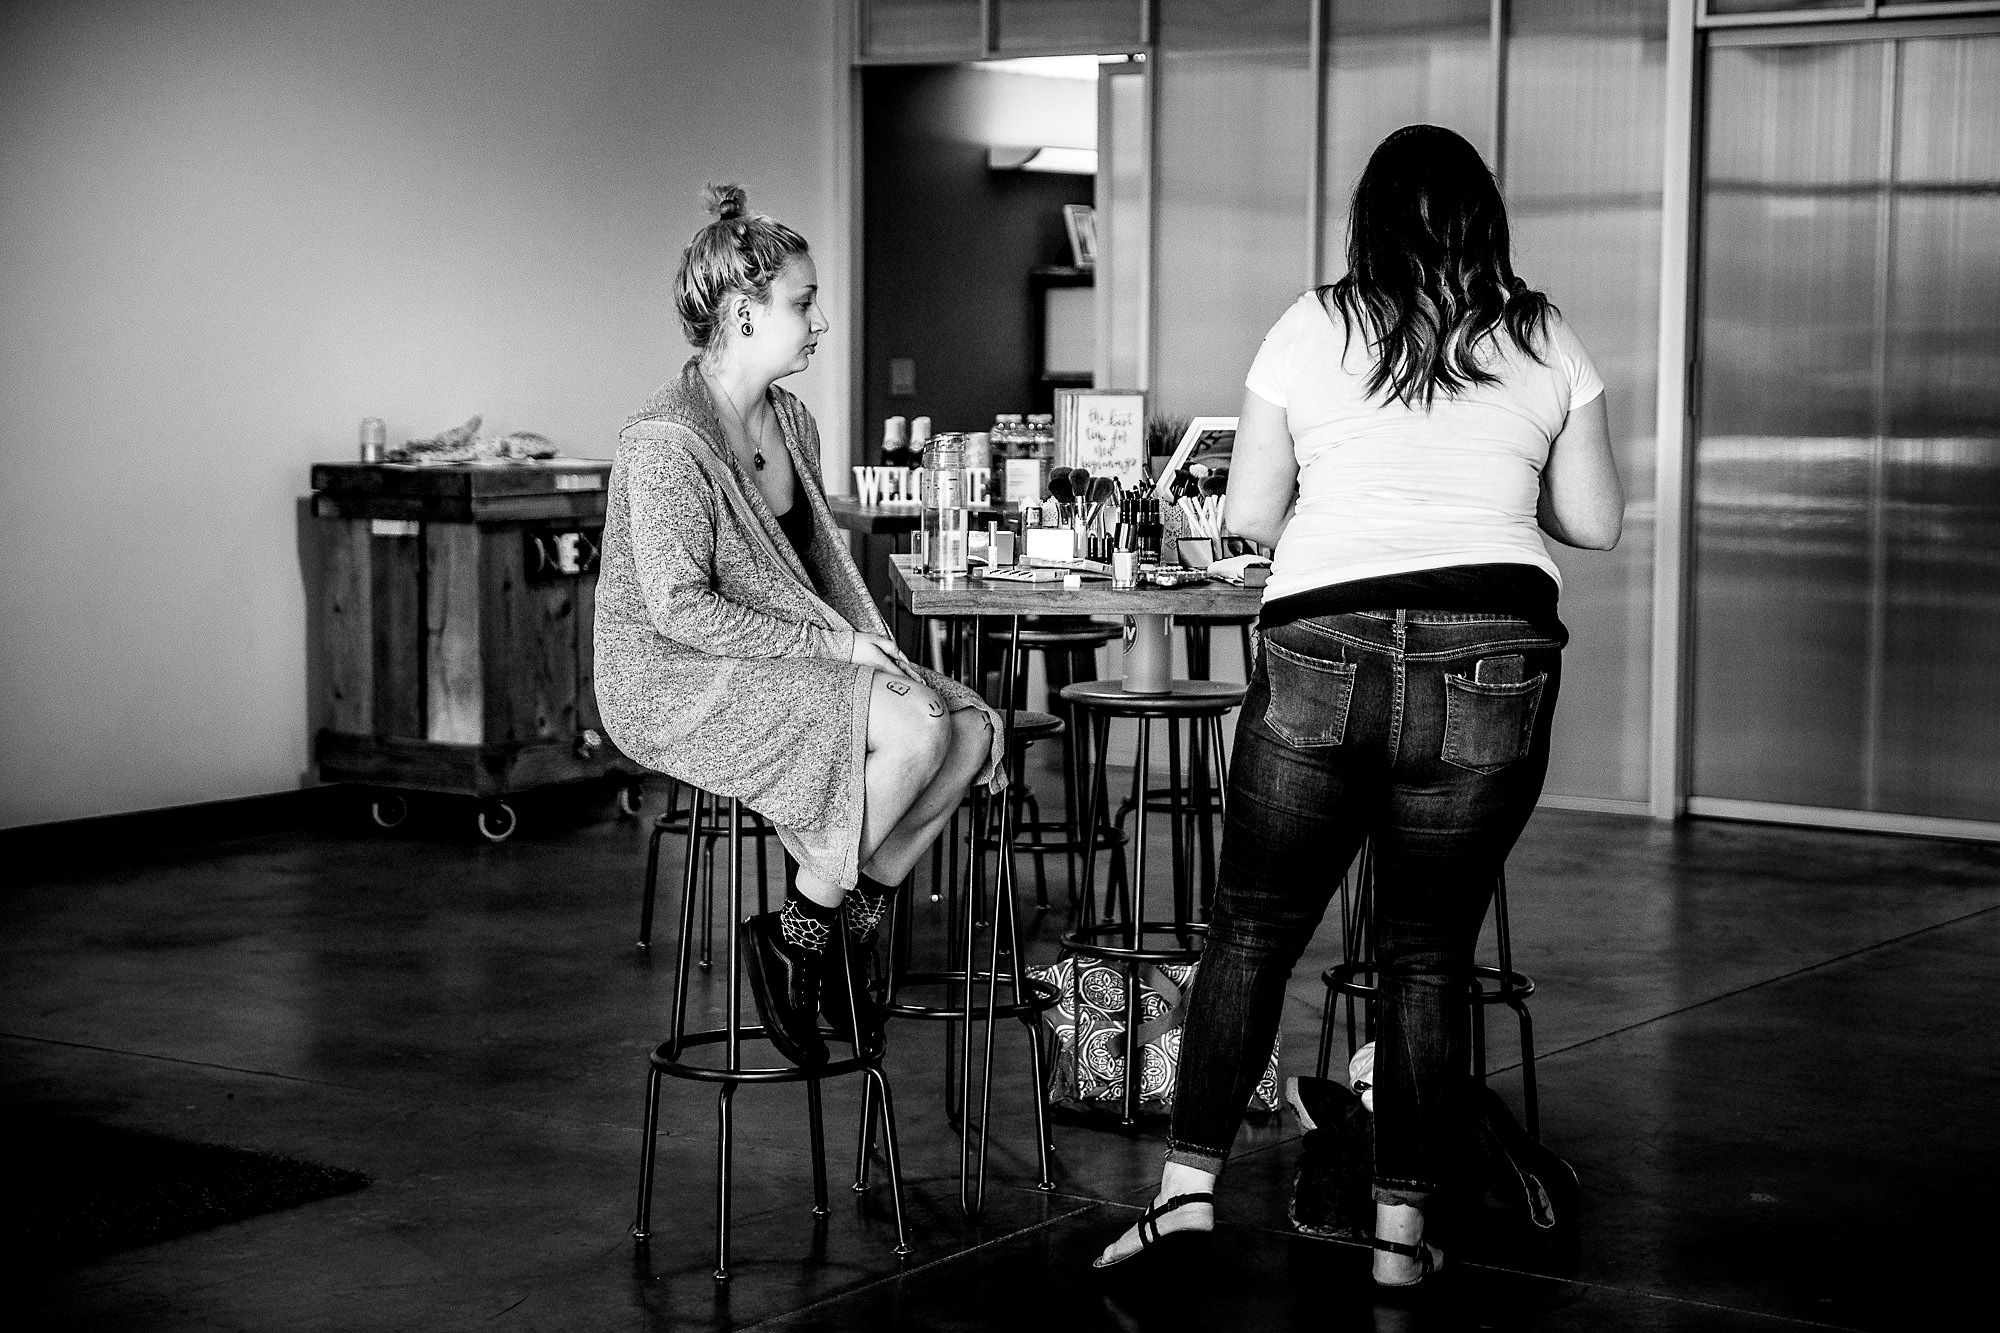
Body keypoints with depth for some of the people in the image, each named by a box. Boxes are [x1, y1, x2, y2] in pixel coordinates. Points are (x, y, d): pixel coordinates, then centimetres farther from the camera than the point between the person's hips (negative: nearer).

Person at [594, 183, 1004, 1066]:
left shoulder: (790, 423, 12)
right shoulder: (666, 440, -17)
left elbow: (818, 564, 20)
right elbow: (681, 610, -22)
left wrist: (868, 646, 2)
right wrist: (833, 642, -20)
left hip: (782, 662, 9)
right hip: (678, 686, -9)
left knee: (974, 727, -9)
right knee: (915, 728, -27)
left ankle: (846, 934, 2)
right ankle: (794, 935, -11)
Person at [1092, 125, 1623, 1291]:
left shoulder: (1312, 329, 7)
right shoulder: (1545, 341, 10)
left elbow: (1248, 514, 8)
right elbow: (1597, 521, 12)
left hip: (1323, 647, -1)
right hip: (1495, 658, 1)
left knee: (1255, 928, 10)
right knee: (1430, 952, 9)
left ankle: (1189, 1186, 6)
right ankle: (1404, 1227, 9)